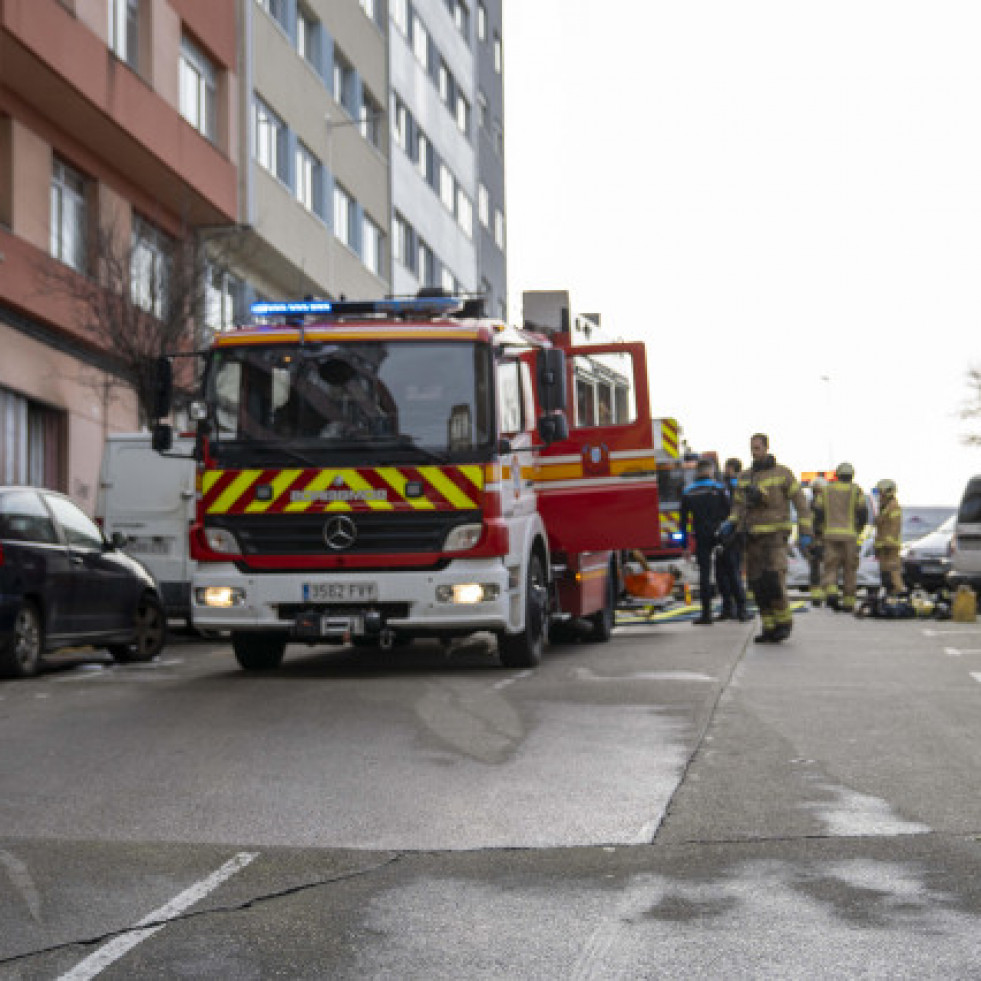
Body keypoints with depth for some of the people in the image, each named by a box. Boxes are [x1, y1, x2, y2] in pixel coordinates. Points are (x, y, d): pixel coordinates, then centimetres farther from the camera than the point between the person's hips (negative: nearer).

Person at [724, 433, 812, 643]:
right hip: (752, 537, 5)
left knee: (773, 578, -18)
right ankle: (769, 628, 9)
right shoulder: (745, 477, 14)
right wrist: (731, 524, -5)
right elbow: (738, 506, 16)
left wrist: (805, 533, -8)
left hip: (775, 535, -5)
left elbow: (801, 503, -1)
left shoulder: (782, 473, -1)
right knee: (757, 584, 2)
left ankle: (784, 620, -1)